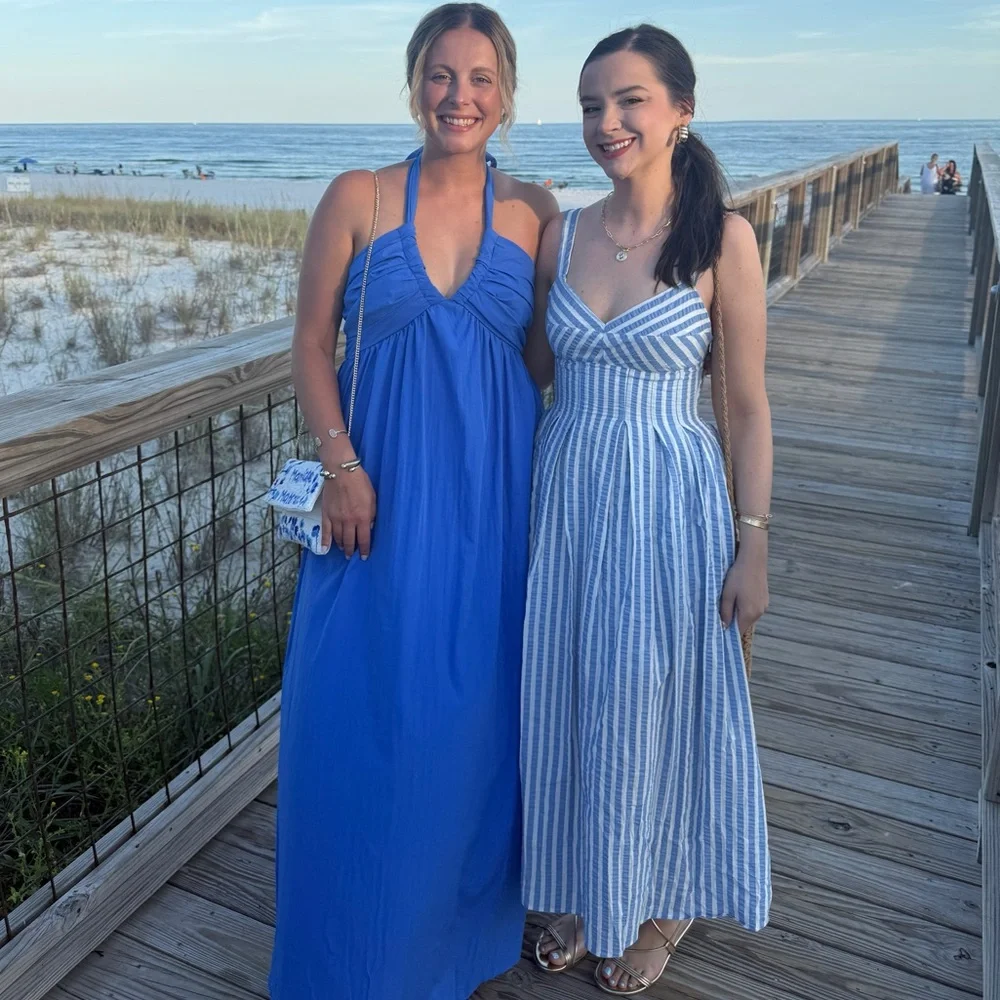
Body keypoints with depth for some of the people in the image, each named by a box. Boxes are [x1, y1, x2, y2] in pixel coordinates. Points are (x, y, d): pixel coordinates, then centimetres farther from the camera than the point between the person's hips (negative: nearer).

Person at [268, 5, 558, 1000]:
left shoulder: (533, 211, 4)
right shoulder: (357, 198, 1)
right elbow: (311, 344, 1)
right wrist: (341, 464, -11)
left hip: (491, 496, 1)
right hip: (381, 489, 0)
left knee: (477, 707, 10)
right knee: (362, 711, 5)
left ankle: (464, 916, 36)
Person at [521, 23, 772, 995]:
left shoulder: (722, 237, -9)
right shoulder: (561, 234, 3)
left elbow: (747, 405, -6)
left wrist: (753, 546, -7)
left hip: (669, 504, -4)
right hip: (567, 496, 4)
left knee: (656, 708, 11)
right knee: (567, 704, 15)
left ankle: (659, 910, 39)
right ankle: (582, 893, 41)